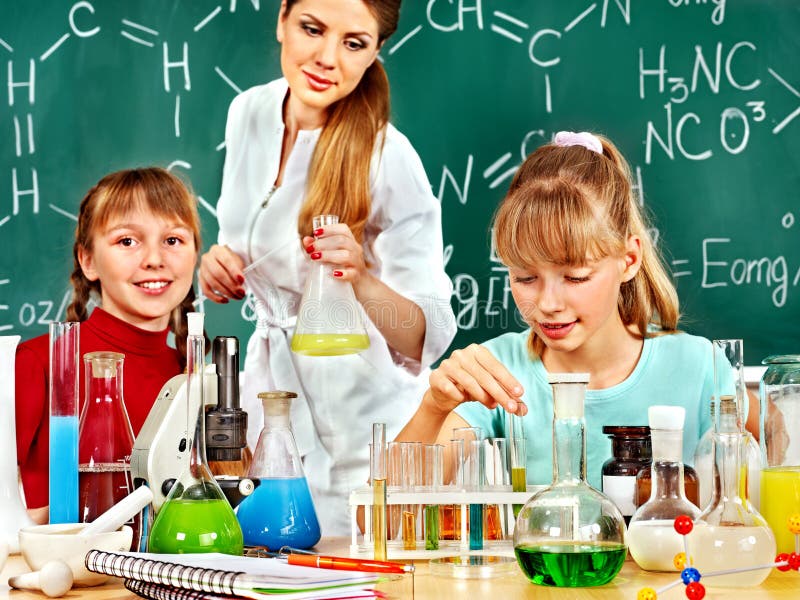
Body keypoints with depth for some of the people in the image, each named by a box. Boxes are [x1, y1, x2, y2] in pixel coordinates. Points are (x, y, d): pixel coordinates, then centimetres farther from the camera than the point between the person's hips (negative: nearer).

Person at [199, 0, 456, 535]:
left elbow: (427, 340, -23)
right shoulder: (250, 112, -2)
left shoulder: (388, 160, -21)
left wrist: (363, 281, -41)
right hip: (268, 390, 6)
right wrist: (221, 265, -5)